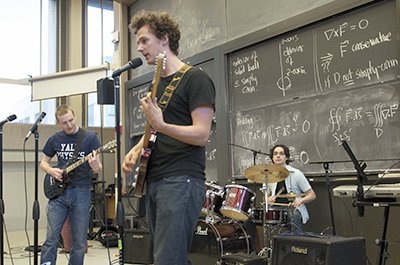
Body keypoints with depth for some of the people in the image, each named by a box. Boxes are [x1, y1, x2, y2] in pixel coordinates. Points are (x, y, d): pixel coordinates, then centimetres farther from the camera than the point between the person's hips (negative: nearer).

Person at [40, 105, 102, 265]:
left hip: (81, 193, -2)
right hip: (58, 192, 2)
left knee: (79, 241, 4)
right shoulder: (54, 139, 6)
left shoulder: (90, 137, -3)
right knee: (51, 237, -3)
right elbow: (43, 162, 18)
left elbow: (98, 169, -4)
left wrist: (95, 165, -28)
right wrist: (51, 171, -5)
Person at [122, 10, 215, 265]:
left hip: (182, 181, -9)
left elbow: (201, 135, -16)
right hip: (153, 181, 9)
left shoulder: (196, 78, -8)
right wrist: (136, 150, 6)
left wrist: (160, 125, -29)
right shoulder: (157, 83, 17)